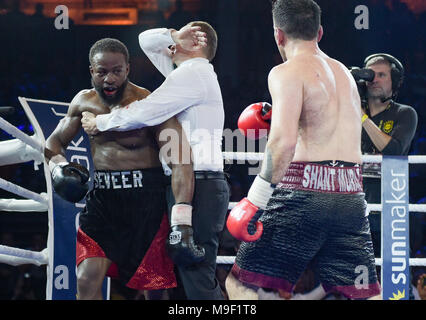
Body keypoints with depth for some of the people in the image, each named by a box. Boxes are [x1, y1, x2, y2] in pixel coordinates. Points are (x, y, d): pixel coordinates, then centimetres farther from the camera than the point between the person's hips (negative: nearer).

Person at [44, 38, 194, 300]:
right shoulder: (84, 103, 6)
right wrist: (58, 165, -4)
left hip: (146, 200, -4)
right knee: (87, 280, -12)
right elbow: (55, 142, 21)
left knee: (155, 285, 0)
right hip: (102, 199, 4)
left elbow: (180, 161, -19)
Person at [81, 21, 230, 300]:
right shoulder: (193, 73, 21)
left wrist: (99, 123, 0)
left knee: (197, 280, -14)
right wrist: (174, 37, 10)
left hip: (196, 186, -10)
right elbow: (147, 41, 29)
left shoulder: (192, 73, -8)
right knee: (203, 279, 10)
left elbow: (144, 113, -14)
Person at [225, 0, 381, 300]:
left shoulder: (287, 72, -4)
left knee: (241, 284, -1)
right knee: (363, 294, 7)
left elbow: (284, 141, -18)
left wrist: (256, 198, -15)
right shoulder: (344, 73, 21)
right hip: (351, 195, 7)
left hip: (303, 189, -7)